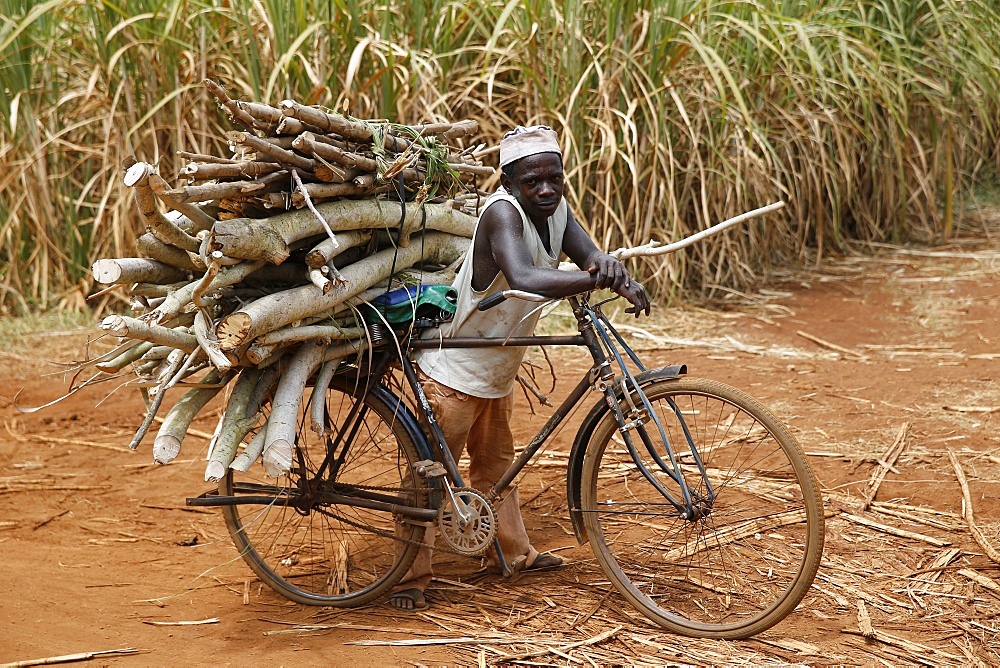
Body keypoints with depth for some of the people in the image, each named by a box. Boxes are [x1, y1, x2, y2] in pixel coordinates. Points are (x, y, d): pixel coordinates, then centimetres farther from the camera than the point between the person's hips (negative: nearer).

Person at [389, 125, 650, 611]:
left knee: (496, 461, 25)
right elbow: (525, 278, -47)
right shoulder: (503, 212, -30)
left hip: (496, 370, 9)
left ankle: (512, 552, 40)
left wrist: (608, 265, -38)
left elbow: (589, 253, -15)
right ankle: (409, 576, 8)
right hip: (453, 370, -9)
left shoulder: (556, 208, -4)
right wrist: (598, 280, -52)